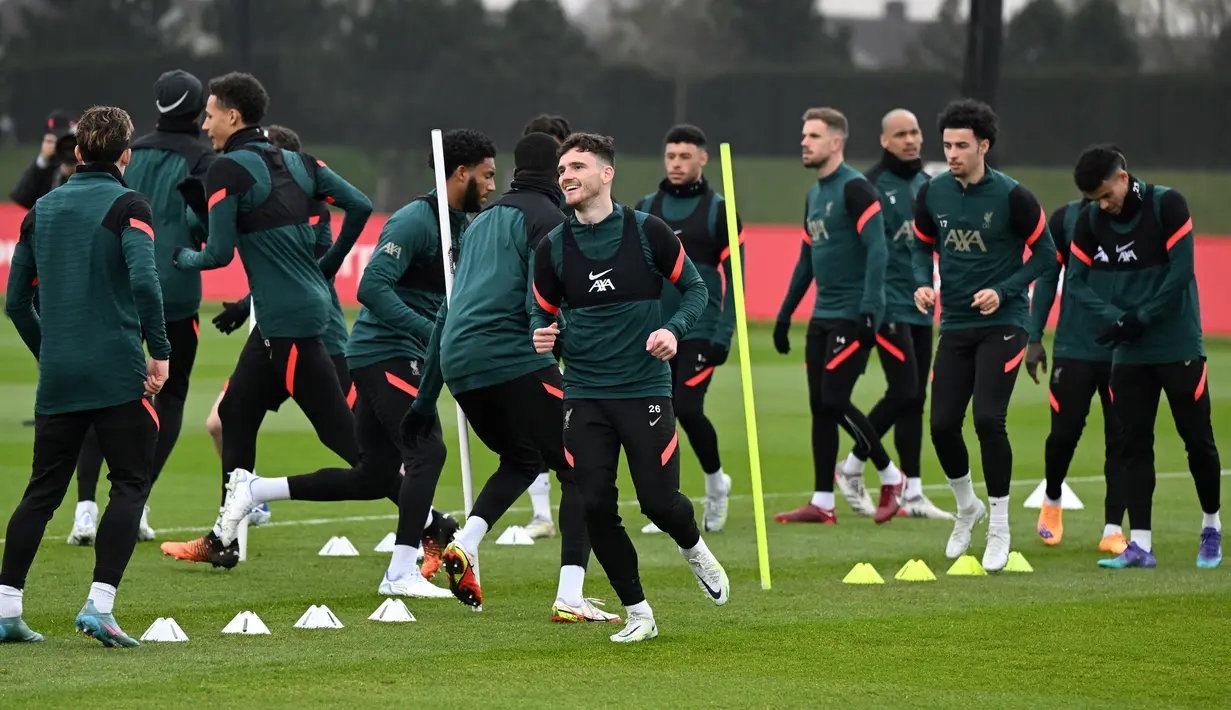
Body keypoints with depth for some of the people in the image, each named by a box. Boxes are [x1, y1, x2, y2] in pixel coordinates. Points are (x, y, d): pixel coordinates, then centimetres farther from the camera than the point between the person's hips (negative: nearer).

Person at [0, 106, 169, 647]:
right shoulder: (126, 205, -4)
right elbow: (143, 280, -19)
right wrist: (160, 352, -12)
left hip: (57, 377, 5)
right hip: (118, 377, -5)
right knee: (130, 484, 1)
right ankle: (99, 606, -12)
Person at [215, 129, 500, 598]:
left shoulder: (458, 227, 16)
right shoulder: (415, 221, -15)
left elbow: (448, 297, 26)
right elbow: (372, 286, -24)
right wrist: (430, 332, -28)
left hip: (399, 359, 10)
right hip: (384, 354, -10)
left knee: (374, 477, 8)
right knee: (428, 450, -16)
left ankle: (252, 490, 17)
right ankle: (401, 573, -13)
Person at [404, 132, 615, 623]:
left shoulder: (485, 220, 25)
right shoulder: (546, 217, 1)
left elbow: (449, 310, 27)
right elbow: (540, 306, -14)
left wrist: (426, 398, 29)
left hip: (458, 364, 8)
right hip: (513, 360, -8)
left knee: (522, 460, 29)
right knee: (579, 470, -1)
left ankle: (466, 541, 5)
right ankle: (569, 596, -14)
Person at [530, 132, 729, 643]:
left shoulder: (647, 232, -5)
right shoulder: (552, 248, 1)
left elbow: (695, 288, 5)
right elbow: (544, 310, 14)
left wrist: (674, 330, -13)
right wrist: (541, 334, -9)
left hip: (645, 389, -2)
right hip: (584, 395, 2)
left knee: (659, 501, -6)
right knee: (596, 506, -7)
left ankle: (693, 548, 32)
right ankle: (638, 614, 9)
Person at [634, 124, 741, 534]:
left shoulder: (718, 212, -1)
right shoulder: (646, 210, 11)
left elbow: (732, 277, -4)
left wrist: (722, 334, -12)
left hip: (700, 331, -4)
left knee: (688, 408, -15)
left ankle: (715, 480, 11)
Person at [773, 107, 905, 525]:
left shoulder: (855, 189, -11)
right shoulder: (814, 195, 16)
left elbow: (877, 249, -19)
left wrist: (868, 310, -25)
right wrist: (785, 314, 22)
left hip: (853, 315, -9)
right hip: (823, 316, 9)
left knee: (834, 401, -11)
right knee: (820, 407, 5)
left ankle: (890, 477, 7)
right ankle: (822, 504, 7)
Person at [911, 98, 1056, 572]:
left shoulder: (1011, 196, -12)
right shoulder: (932, 194, 1)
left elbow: (1044, 252, -5)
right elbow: (923, 245, 16)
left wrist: (1003, 291, -16)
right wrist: (923, 284, -4)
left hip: (1001, 324, -5)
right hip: (955, 326, 5)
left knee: (988, 419, -15)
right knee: (942, 425, 0)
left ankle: (999, 527, -1)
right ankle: (966, 507, 27)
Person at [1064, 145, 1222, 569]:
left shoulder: (1167, 205, -13)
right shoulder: (1090, 221, -1)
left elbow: (1181, 271, -17)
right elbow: (1077, 280, -1)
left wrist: (1140, 319, -20)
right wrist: (1113, 317, -18)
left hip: (1178, 344, -4)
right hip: (1129, 353, 4)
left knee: (1198, 439, 2)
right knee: (1134, 444, 0)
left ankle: (1211, 527, 22)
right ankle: (1139, 544, 0)